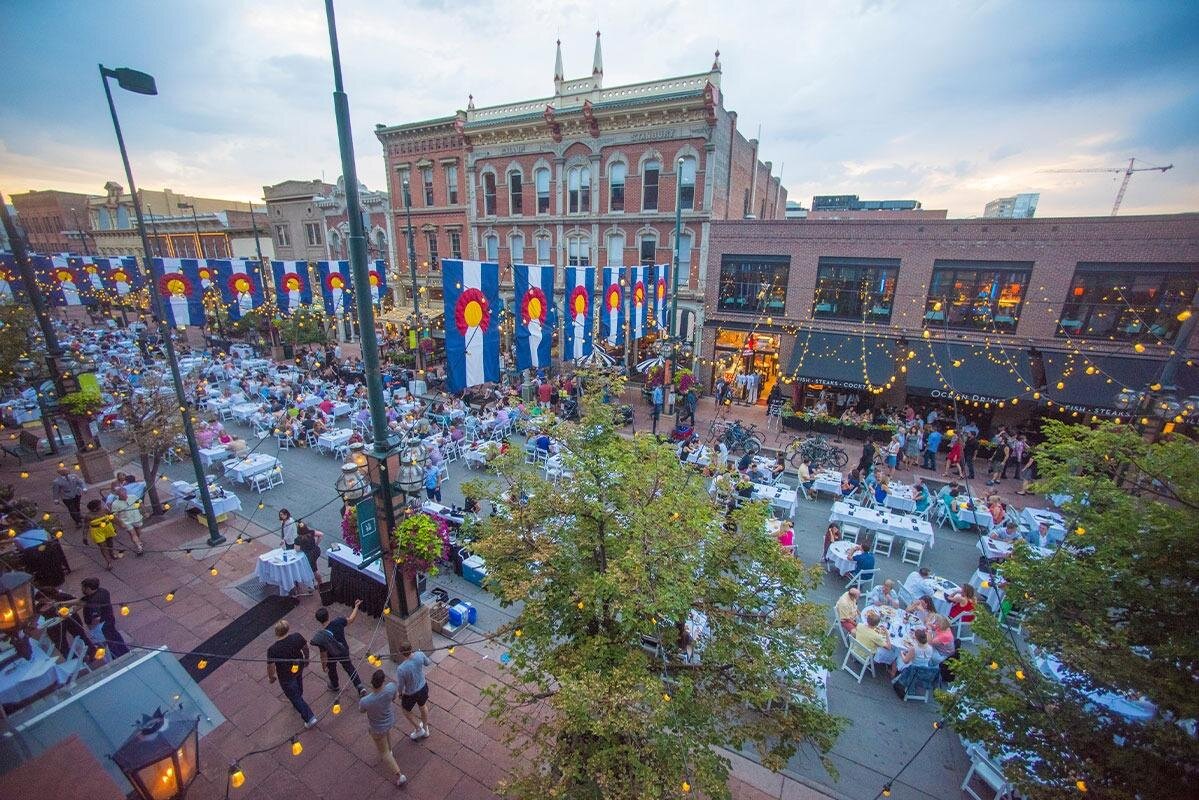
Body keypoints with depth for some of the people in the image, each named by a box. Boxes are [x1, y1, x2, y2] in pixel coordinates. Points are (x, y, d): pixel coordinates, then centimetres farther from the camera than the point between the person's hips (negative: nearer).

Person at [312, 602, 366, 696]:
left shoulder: (321, 636, -33)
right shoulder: (338, 621, -30)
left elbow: (323, 654, -22)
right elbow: (351, 619, -10)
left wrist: (324, 665, -4)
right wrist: (356, 606, 0)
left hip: (332, 655, -2)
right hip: (344, 651, 2)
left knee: (331, 670, 31)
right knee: (349, 667, 24)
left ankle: (334, 686, 56)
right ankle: (360, 687, 23)